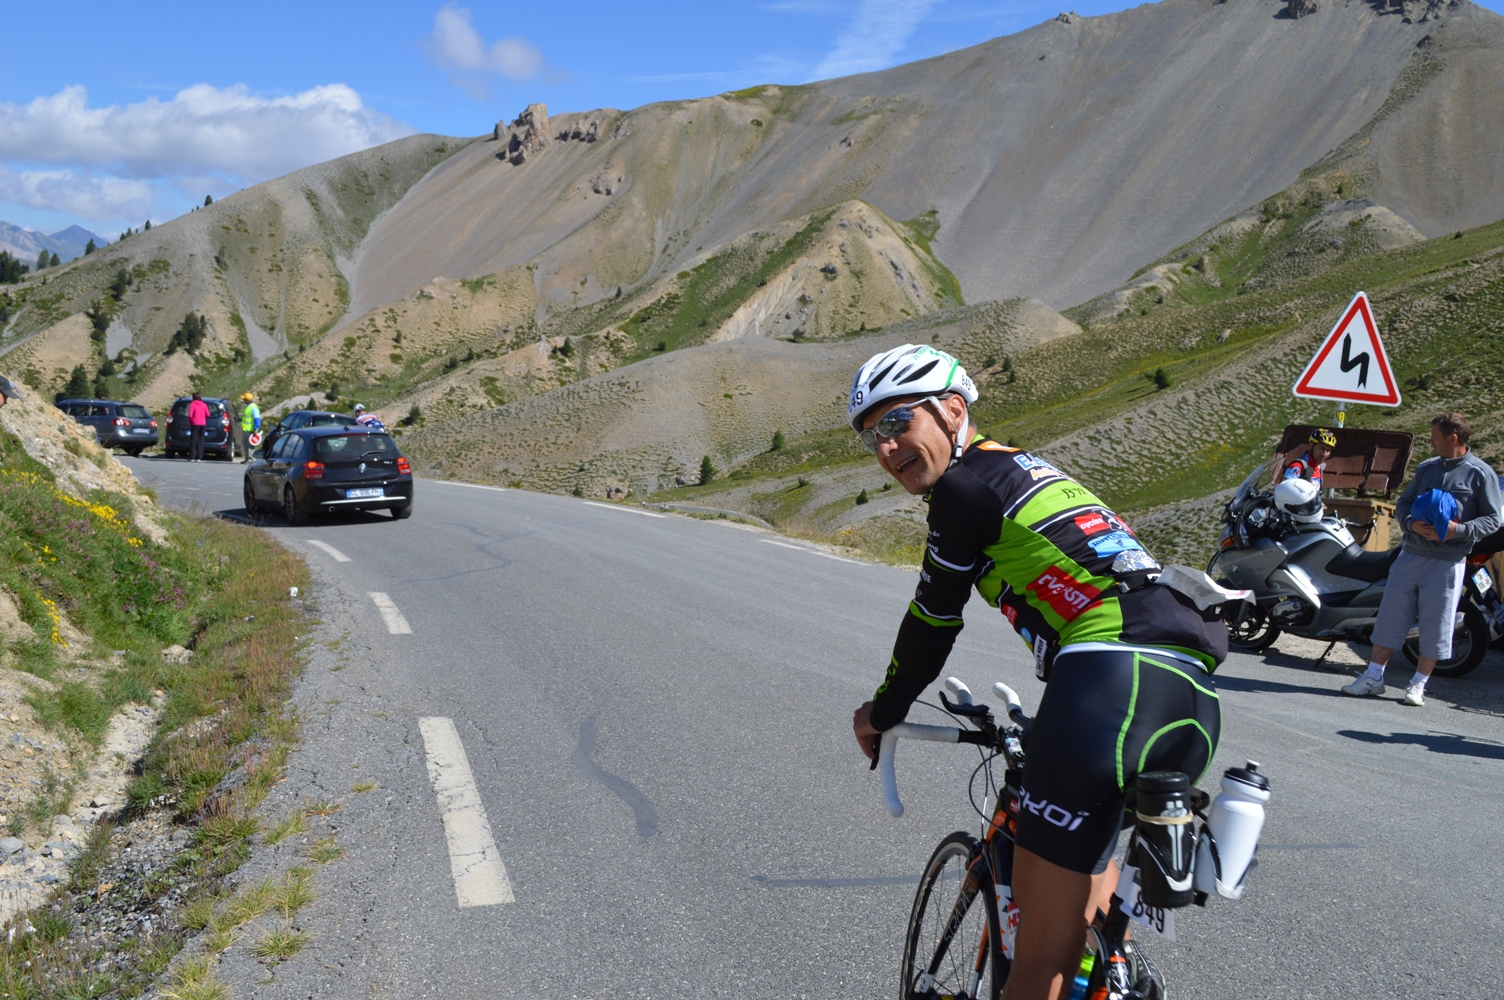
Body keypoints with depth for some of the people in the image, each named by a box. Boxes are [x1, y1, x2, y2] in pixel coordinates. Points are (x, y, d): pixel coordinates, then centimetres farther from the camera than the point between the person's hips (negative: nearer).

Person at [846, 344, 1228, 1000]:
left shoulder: (966, 483, 2)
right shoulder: (1031, 470, 29)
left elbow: (932, 624, 8)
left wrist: (883, 712, 25)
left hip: (1112, 681, -10)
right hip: (1195, 698, 10)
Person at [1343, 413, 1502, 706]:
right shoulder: (1426, 467, 12)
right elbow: (1403, 503, 14)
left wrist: (1458, 530, -19)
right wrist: (1411, 523, -8)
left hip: (1448, 562, -4)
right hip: (1410, 555, 5)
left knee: (1434, 627, 1)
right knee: (1390, 616, 6)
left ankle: (1418, 685, 13)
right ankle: (1373, 678, 13)